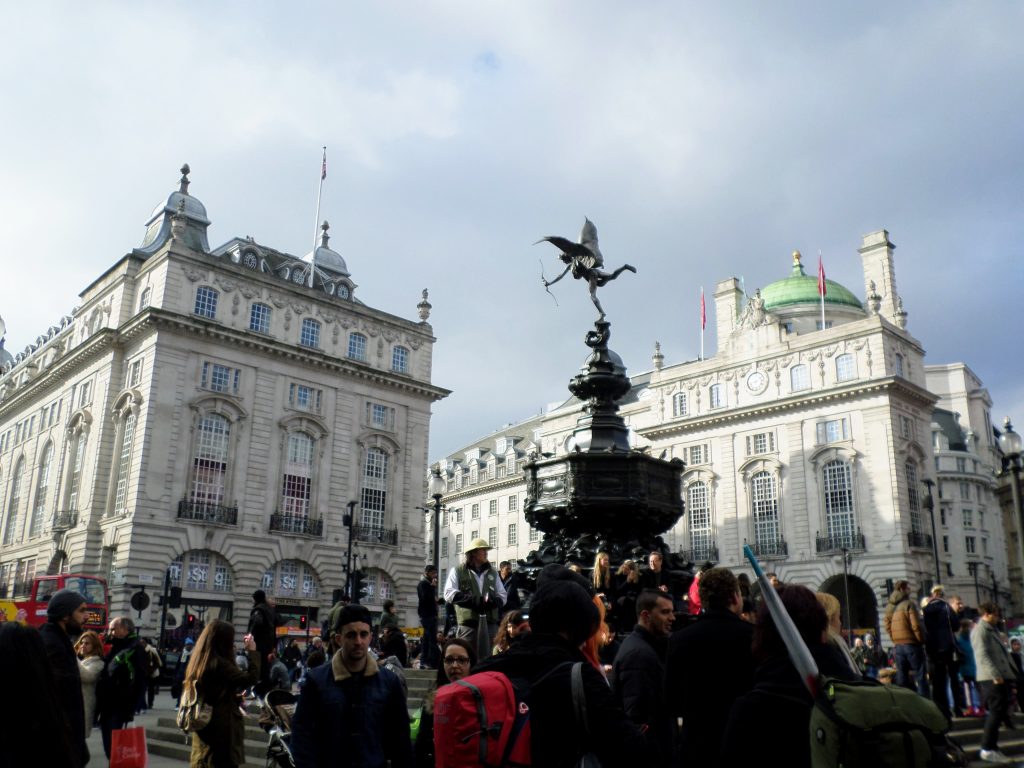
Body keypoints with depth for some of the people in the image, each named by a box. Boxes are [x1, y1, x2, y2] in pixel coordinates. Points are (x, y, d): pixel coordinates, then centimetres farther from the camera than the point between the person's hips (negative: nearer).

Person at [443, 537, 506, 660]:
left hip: (490, 623, 4)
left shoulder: (492, 572, 19)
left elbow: (502, 596, 17)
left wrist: (492, 601, -7)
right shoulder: (458, 571, 5)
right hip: (467, 623, -4)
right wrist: (472, 600, -16)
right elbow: (449, 594, -6)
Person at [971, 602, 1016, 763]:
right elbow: (982, 655, -19)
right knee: (996, 712, -9)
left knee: (999, 712, 11)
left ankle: (991, 746, 17)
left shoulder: (992, 629, 21)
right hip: (991, 678, -10)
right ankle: (988, 749, -5)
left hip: (1000, 676, 10)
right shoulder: (980, 630, -10)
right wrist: (995, 675, -26)